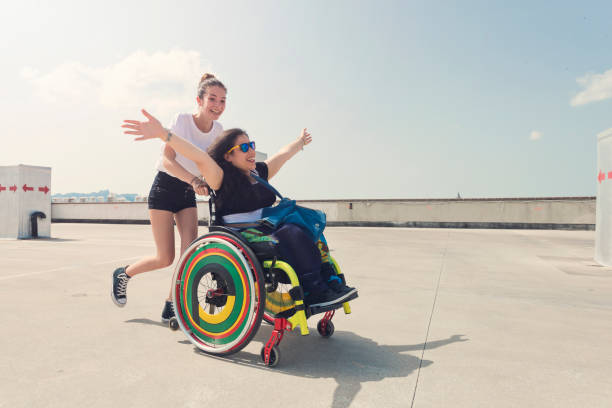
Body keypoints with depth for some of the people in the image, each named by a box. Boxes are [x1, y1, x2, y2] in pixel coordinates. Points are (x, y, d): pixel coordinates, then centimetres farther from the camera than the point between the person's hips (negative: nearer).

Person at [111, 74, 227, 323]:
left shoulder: (217, 130, 0)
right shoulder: (182, 120, -16)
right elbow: (167, 160, -26)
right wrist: (194, 180, -41)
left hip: (188, 194, 5)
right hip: (164, 189, -5)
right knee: (165, 258, -4)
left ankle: (171, 308, 2)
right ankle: (123, 274, 26)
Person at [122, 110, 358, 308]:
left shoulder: (259, 172, 16)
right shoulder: (223, 177, -4)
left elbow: (283, 155, 31)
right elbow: (199, 157, -20)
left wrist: (301, 142, 48)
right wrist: (163, 134, -33)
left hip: (265, 233, 8)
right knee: (291, 233, -28)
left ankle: (330, 283, -20)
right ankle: (314, 292, -27)